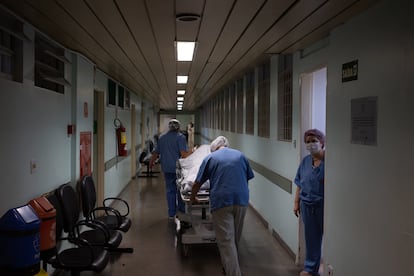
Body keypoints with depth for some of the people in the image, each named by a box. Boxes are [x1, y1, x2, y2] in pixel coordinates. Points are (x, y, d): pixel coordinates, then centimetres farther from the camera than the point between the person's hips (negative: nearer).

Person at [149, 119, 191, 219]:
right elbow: (184, 154, -17)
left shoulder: (162, 137, 8)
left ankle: (172, 214, 12)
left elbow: (156, 153, 14)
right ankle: (181, 208, 26)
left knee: (170, 190, 9)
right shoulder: (180, 137, -8)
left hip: (166, 168, 4)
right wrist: (192, 152, -1)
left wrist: (151, 163, 30)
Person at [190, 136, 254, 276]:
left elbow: (197, 184, 7)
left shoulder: (210, 157, 6)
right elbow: (248, 178, 18)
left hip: (221, 202, -4)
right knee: (235, 238, 19)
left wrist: (192, 198, 24)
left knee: (226, 242, -3)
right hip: (241, 201, 4)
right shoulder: (240, 155, 14)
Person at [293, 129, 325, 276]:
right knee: (311, 237, 15)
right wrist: (296, 202, 11)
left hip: (324, 205, -5)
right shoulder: (305, 161, 5)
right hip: (307, 205, 5)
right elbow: (299, 184, 10)